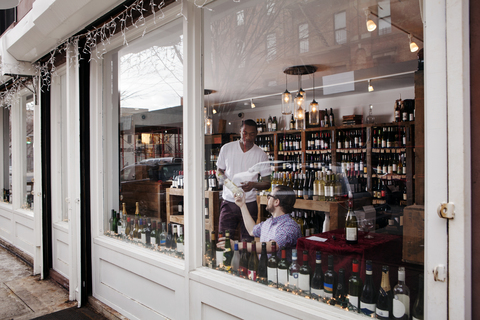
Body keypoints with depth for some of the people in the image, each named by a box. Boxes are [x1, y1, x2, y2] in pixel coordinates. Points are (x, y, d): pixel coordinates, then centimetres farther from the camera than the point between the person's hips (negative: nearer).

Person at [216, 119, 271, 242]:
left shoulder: (261, 155, -1)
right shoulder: (226, 148, 2)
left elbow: (267, 183, 1)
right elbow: (219, 169, 14)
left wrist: (253, 185, -19)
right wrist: (220, 176, -10)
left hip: (249, 204, -1)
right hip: (229, 202, 1)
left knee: (247, 240, 4)